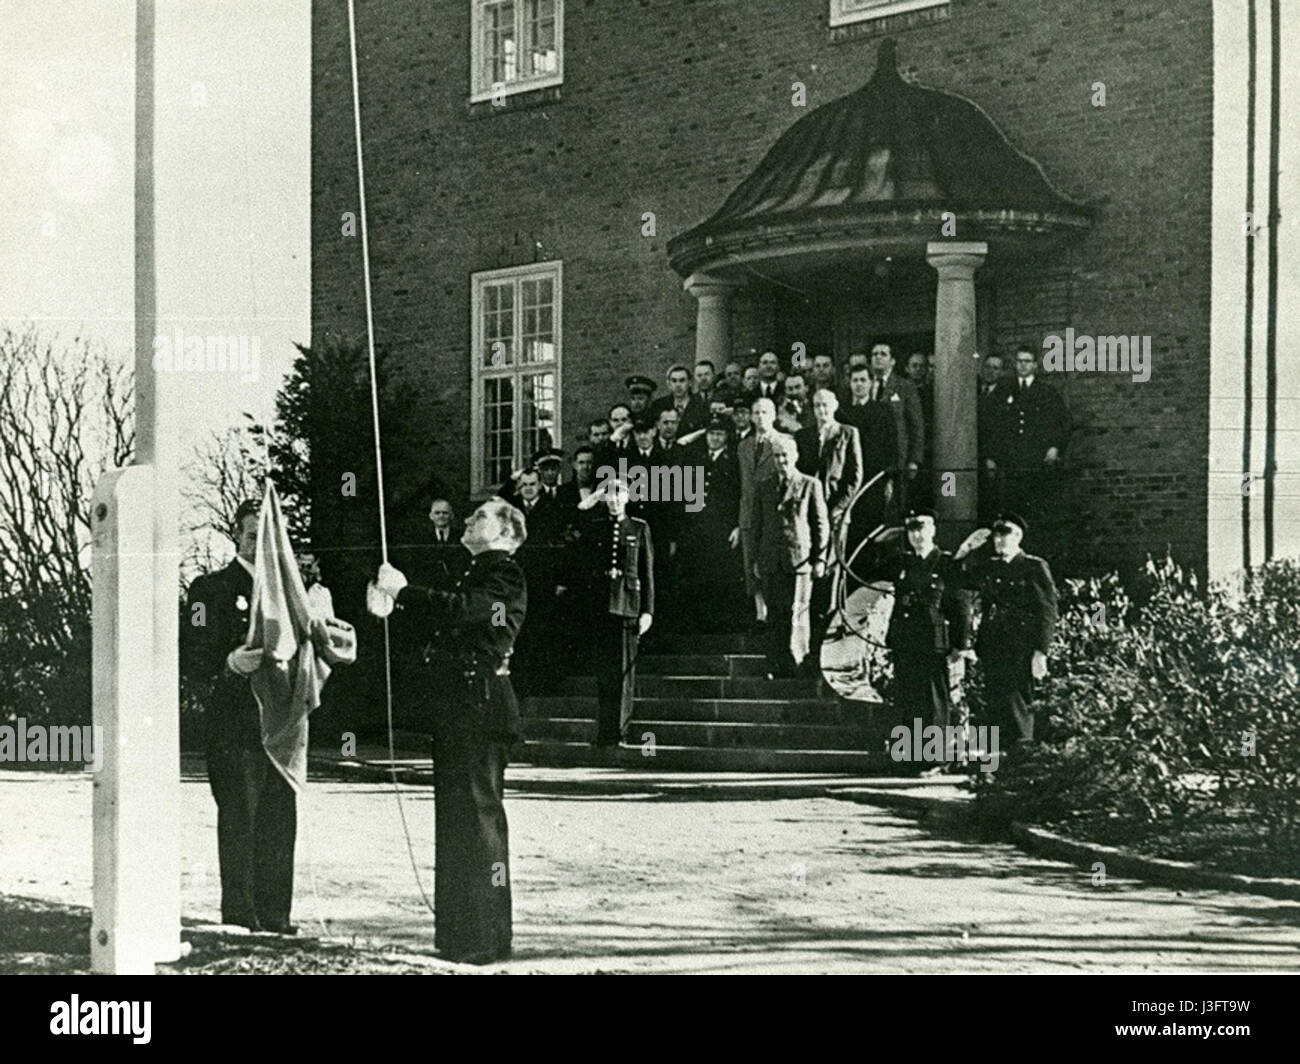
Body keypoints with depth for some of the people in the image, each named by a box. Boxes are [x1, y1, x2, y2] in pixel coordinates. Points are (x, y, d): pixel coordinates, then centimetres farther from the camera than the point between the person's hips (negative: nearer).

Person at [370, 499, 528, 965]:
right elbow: (436, 624, 20)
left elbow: (459, 610, -23)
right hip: (459, 711, 10)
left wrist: (403, 590, -17)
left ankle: (484, 939, -5)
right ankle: (459, 932, 21)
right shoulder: (477, 574, 22)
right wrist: (394, 607, 5)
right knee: (457, 818, 13)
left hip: (481, 708, -10)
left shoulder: (504, 575, -8)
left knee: (477, 815, -8)